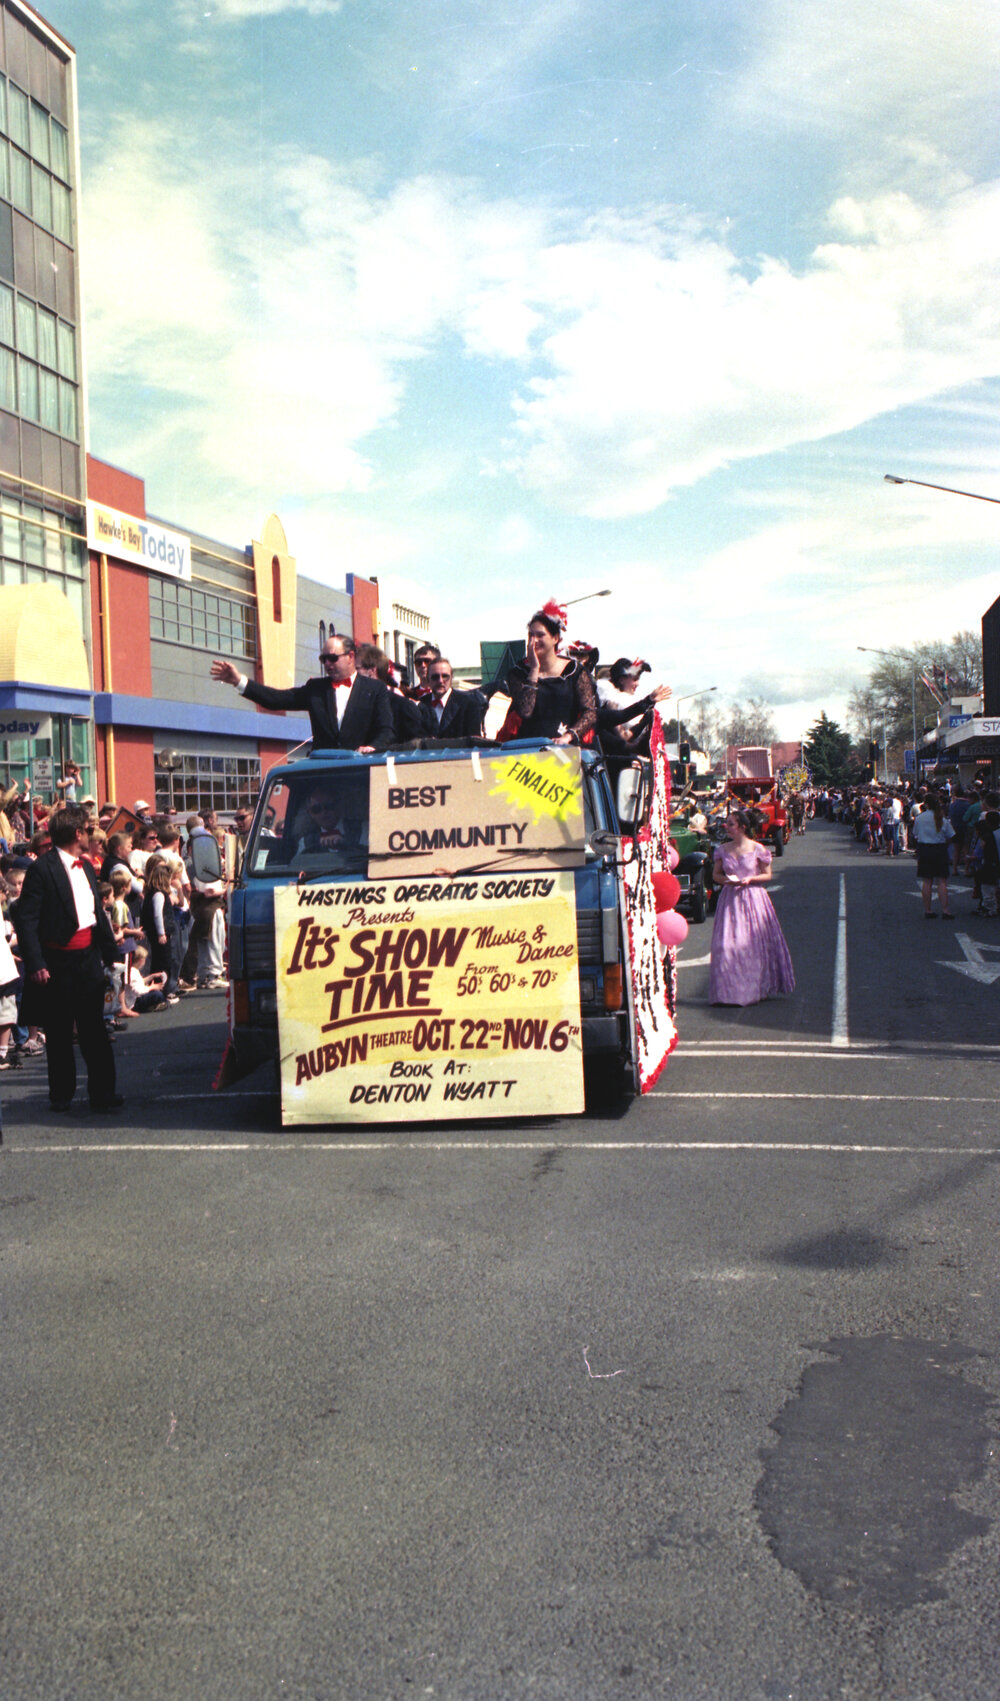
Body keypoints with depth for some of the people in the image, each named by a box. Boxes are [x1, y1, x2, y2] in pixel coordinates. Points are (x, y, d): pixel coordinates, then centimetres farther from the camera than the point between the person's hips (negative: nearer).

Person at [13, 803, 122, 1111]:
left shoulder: (86, 866, 11)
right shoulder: (42, 868, -11)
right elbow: (26, 920, -14)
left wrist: (110, 953, 18)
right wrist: (35, 964, -19)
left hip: (89, 957, 5)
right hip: (58, 961, -5)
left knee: (94, 1028, 5)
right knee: (59, 1031, 8)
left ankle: (102, 1092, 9)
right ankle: (61, 1094, 21)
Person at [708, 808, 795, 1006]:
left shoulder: (757, 849, -3)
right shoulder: (723, 850, 5)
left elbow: (767, 875, 2)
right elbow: (715, 874, 11)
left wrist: (749, 879, -13)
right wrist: (728, 880, -9)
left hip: (753, 898, -2)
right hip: (730, 899, 2)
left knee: (755, 943, 0)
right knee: (727, 944, -4)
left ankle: (758, 988, 13)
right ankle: (730, 990, 4)